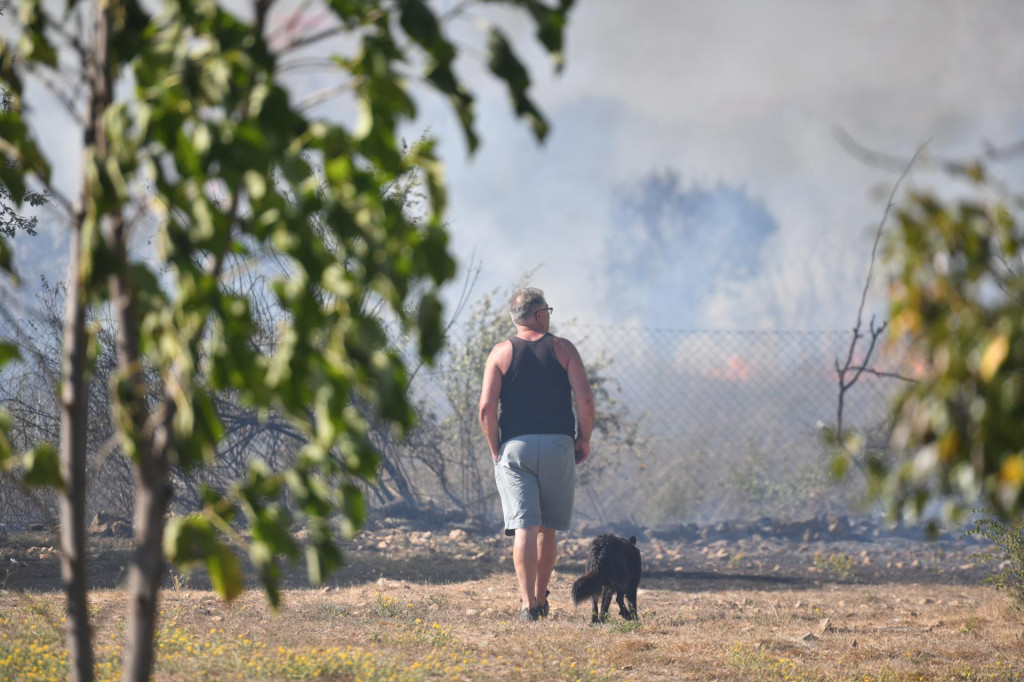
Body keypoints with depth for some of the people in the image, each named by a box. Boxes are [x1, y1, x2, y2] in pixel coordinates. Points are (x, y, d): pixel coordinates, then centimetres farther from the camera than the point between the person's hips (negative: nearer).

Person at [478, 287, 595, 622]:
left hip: (515, 446, -1)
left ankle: (528, 604, -15)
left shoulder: (501, 353, 2)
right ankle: (540, 598, 21)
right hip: (558, 445, 1)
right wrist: (584, 440, 6)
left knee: (524, 527, -5)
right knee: (548, 528, 13)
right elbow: (585, 398, -6)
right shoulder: (563, 349, 3)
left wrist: (495, 450, 4)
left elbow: (486, 407, -6)